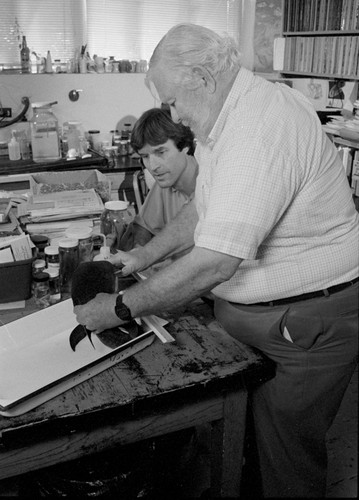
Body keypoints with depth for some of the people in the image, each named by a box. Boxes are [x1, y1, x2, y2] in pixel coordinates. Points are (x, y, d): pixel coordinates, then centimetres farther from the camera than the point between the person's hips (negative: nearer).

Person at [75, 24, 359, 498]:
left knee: (286, 462, 8)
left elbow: (214, 262, -32)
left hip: (309, 324, -9)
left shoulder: (263, 127, -28)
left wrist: (121, 308, -21)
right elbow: (205, 206, 18)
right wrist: (147, 254, 7)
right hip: (255, 316, 9)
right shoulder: (228, 116, 6)